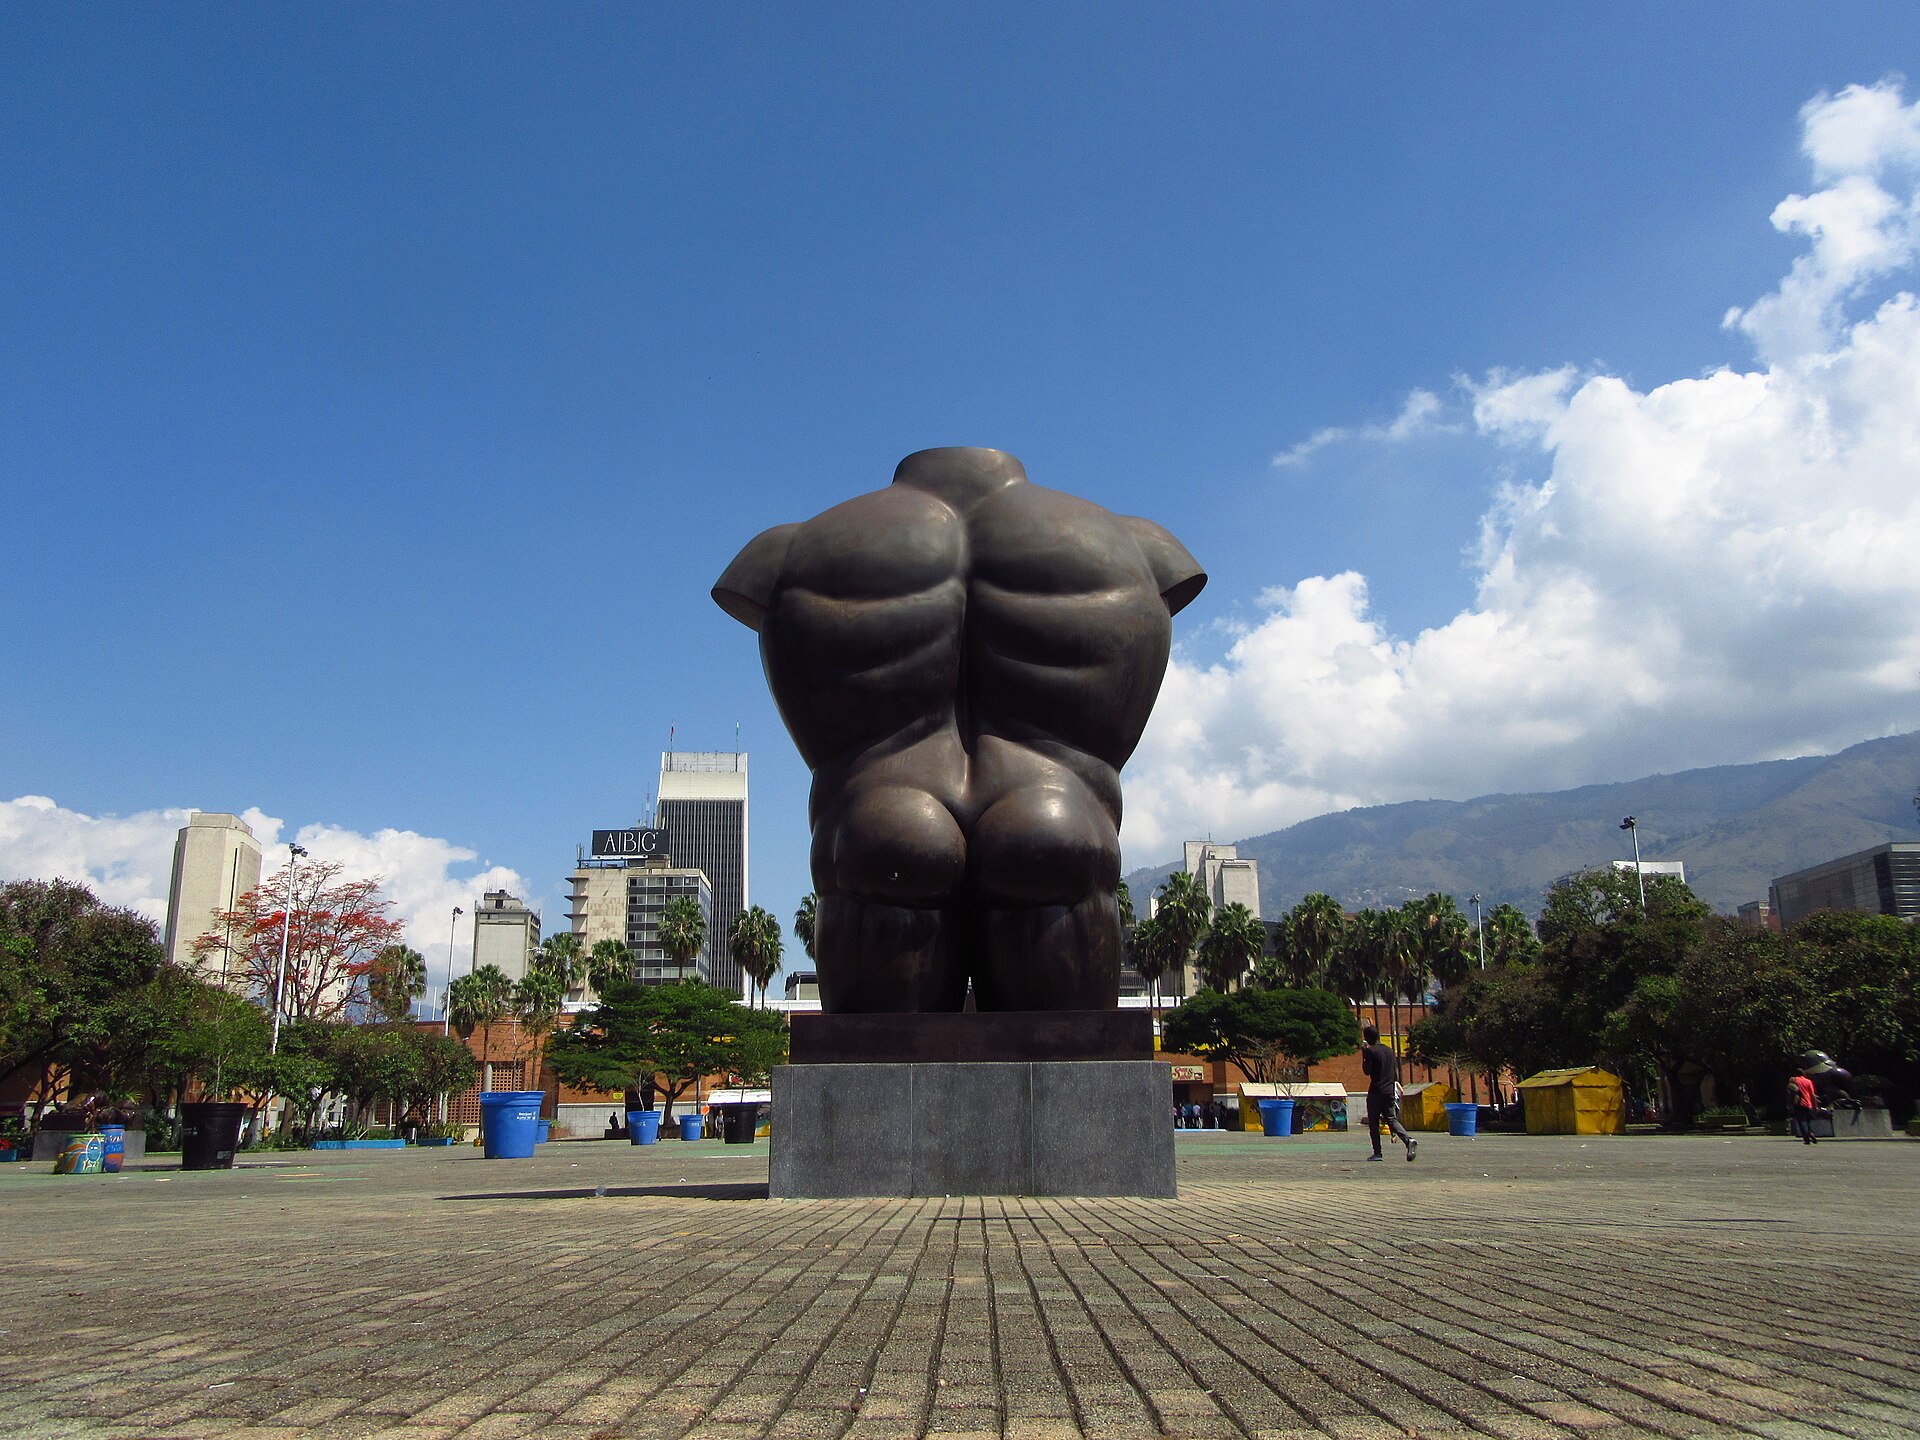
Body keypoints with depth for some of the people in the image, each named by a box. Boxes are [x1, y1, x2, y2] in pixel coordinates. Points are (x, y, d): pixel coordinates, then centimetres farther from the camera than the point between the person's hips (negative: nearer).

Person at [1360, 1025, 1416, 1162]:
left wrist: (1363, 1055, -1)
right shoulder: (1389, 1050, 12)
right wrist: (1396, 1083, 24)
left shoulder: (1370, 1051, -8)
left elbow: (1367, 1071, -9)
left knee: (1373, 1122, 5)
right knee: (1392, 1119, 7)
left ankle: (1377, 1152, 3)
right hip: (1390, 1091, 6)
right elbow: (1395, 1070, 15)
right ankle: (1409, 1140, -19)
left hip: (1376, 1091, -6)